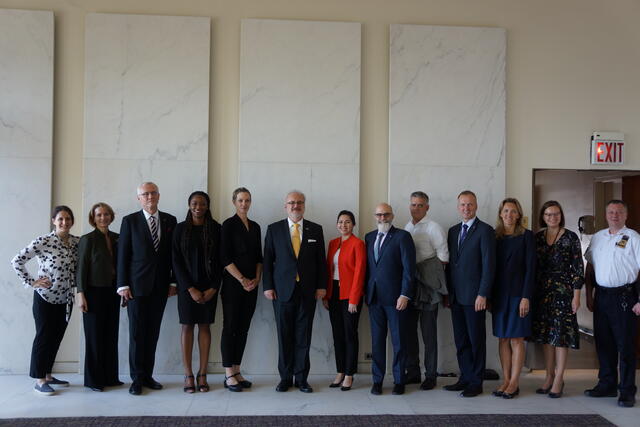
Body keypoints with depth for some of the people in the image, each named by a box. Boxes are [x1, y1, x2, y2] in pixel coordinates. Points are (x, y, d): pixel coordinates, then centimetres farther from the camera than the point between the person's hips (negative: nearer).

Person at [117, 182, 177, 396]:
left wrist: (173, 281, 4)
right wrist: (123, 285, -6)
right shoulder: (130, 221, 1)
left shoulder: (170, 221, 7)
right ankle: (137, 378, 11)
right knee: (137, 333, 1)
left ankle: (147, 375, 17)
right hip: (137, 285, -2)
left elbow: (173, 253, 8)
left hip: (160, 286, 2)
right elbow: (122, 254, -1)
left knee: (153, 332, 7)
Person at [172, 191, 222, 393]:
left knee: (205, 326, 4)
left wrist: (213, 288, -7)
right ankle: (188, 375, 7)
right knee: (187, 326, 2)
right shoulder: (181, 228, 1)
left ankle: (203, 375, 10)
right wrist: (190, 289, -9)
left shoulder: (215, 228, 2)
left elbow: (220, 259, 2)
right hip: (187, 285, -1)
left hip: (209, 286, 1)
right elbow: (176, 261, -1)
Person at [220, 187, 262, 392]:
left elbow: (259, 256, 14)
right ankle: (229, 375, 5)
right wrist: (242, 280, -12)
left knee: (243, 328, 8)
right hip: (233, 283, -6)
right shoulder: (229, 225, -4)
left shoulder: (255, 227, 13)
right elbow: (225, 258, -10)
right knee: (230, 327, -1)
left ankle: (237, 371, 16)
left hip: (251, 285, 6)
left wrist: (257, 278, 0)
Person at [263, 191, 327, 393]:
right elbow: (268, 260, 3)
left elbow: (321, 260, 7)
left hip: (308, 291, 1)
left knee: (303, 336, 5)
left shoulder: (315, 230, 8)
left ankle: (301, 378, 16)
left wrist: (321, 286, 1)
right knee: (284, 336, 6)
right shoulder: (274, 229, 5)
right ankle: (285, 378, 17)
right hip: (283, 291, 0)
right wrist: (267, 286, -3)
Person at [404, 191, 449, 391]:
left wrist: (428, 273, -7)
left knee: (429, 333, 1)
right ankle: (412, 373, 21)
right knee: (409, 331, 10)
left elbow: (443, 257, -6)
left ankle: (430, 376, 11)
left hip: (427, 287, -6)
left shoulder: (433, 227, -5)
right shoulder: (406, 228, 13)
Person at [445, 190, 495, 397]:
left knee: (476, 340, 3)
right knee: (461, 340, 12)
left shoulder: (485, 230, -7)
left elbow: (489, 265, -12)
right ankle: (465, 378, 22)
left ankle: (476, 383, 13)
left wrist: (482, 294, -16)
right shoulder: (453, 231, 14)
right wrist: (448, 291, 11)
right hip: (456, 296, 6)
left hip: (474, 296, -6)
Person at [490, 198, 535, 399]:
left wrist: (526, 297, -13)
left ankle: (514, 382, 8)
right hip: (499, 293, 4)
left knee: (517, 339, 1)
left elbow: (530, 267, -6)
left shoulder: (526, 236, -3)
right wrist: (489, 296, 5)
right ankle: (505, 380, 15)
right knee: (502, 338, 8)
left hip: (517, 292, -4)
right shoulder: (494, 236, 8)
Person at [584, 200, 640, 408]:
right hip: (601, 295, 6)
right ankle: (607, 385, 24)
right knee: (603, 343, 12)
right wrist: (589, 295, 12)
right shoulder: (597, 238, 13)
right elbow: (590, 267, 17)